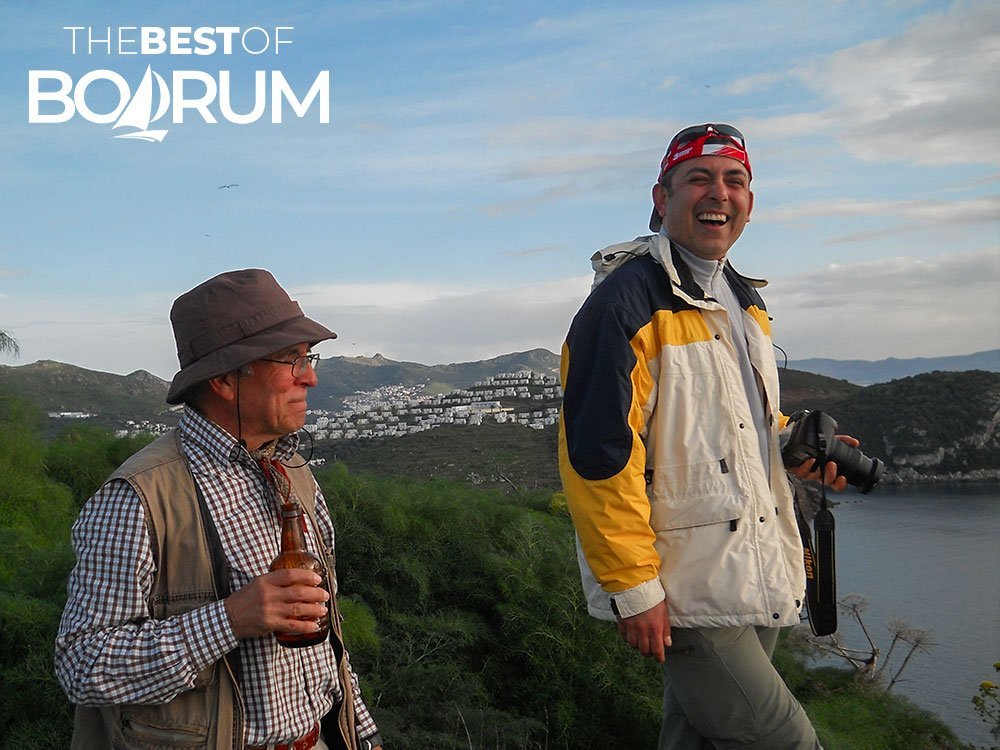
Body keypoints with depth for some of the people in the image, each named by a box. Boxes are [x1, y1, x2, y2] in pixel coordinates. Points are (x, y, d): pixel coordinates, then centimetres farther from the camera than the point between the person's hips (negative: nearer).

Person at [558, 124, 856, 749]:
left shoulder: (745, 303, 13)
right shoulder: (626, 302, -16)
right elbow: (597, 452, -21)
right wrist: (634, 587, -21)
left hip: (758, 584, 9)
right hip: (687, 592, -8)